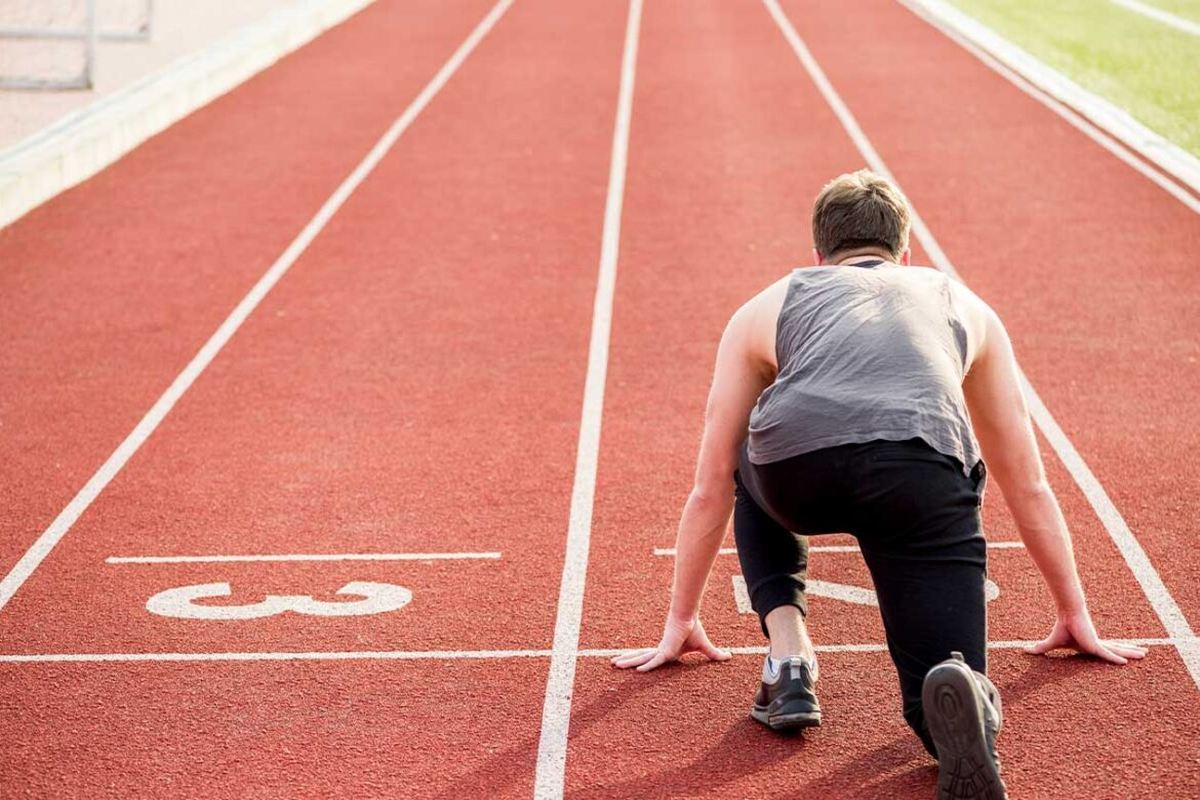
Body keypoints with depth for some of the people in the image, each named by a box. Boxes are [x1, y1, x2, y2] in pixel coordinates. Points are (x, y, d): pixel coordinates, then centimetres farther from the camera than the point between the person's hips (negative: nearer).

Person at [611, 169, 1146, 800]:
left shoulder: (767, 308, 36)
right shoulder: (966, 308, 38)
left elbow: (709, 489, 42)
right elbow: (1028, 487, 45)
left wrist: (680, 623, 53)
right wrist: (1075, 617, 54)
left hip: (799, 468, 1)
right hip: (923, 474, 0)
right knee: (956, 707, 7)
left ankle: (788, 662, 19)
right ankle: (958, 700, -30)